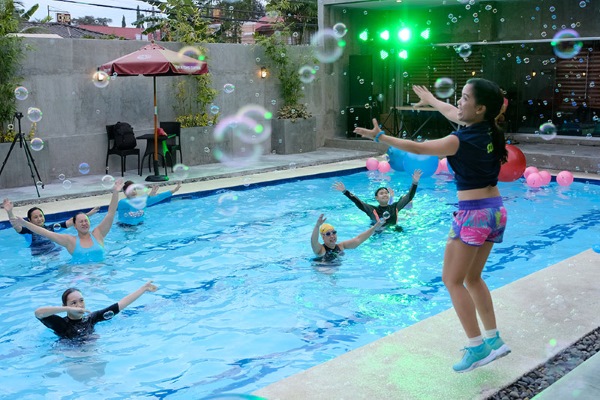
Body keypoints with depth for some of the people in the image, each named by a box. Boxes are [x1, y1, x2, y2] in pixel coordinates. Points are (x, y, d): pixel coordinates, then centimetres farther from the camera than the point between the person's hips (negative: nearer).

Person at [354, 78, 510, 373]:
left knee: (453, 281, 1)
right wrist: (431, 100, 41)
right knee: (472, 278, 18)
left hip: (473, 213, -8)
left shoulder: (462, 140, -18)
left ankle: (477, 347, 0)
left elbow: (417, 148, -9)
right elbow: (454, 114, 24)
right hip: (495, 210, 8)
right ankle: (493, 339, 20)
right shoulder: (488, 130, 4)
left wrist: (380, 137, 1)